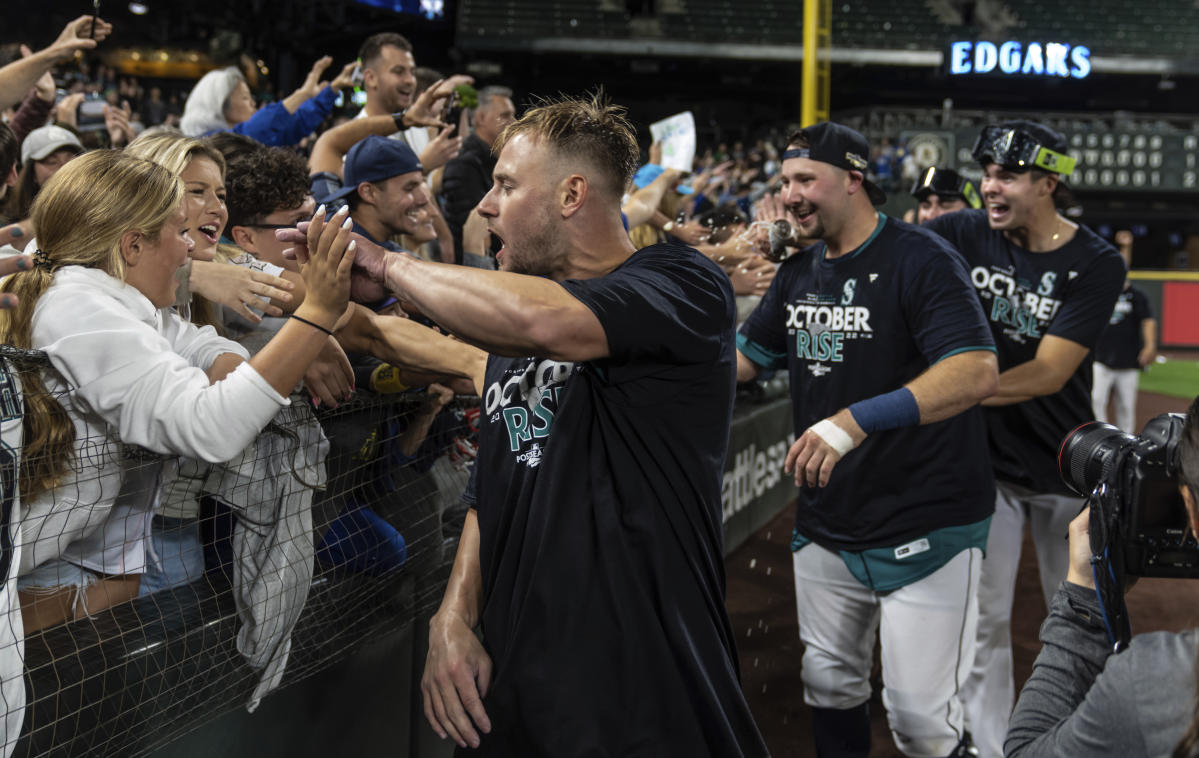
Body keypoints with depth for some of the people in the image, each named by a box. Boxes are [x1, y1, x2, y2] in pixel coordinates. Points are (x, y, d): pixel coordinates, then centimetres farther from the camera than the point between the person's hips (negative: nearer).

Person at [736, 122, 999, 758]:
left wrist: (853, 421, -36)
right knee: (829, 686, 17)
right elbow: (739, 360, 16)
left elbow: (977, 373, -27)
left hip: (924, 530, -7)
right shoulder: (799, 273, 9)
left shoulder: (919, 259, -14)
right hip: (826, 527, 7)